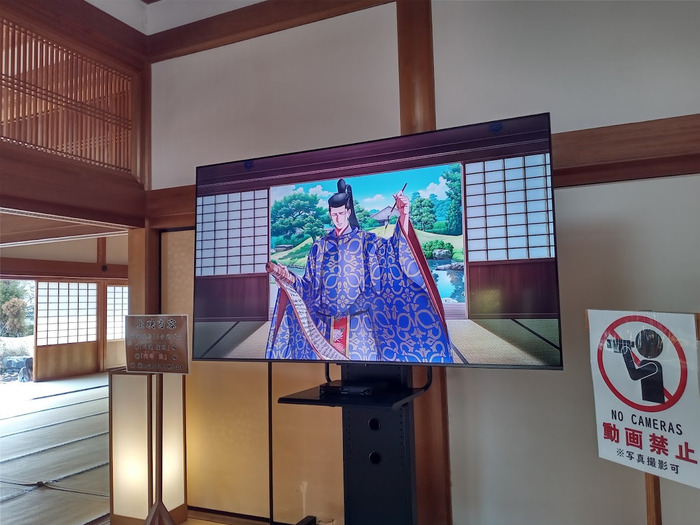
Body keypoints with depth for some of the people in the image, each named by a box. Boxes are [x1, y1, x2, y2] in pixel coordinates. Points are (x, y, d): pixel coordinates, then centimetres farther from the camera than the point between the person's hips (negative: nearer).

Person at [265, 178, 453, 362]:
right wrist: (287, 277, -6)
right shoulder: (319, 246, 11)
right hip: (326, 323, 3)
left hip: (358, 322, -2)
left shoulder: (365, 239, 3)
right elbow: (308, 285, 11)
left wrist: (403, 216, -26)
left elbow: (392, 249, -15)